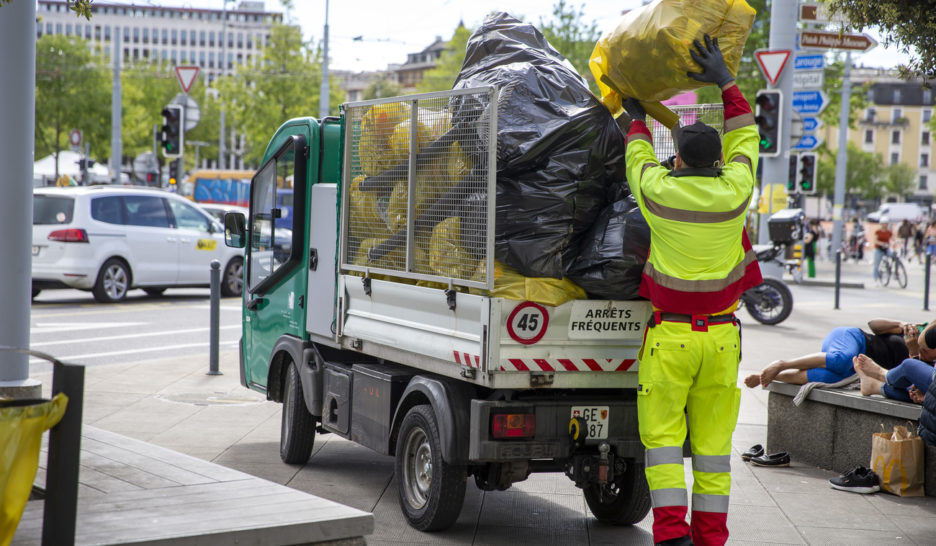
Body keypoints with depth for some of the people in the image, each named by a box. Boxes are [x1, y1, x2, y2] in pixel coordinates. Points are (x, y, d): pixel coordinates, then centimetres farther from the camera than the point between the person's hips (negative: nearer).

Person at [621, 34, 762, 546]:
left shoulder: (658, 192, -10)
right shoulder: (734, 191, -6)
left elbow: (638, 157, 13)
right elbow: (745, 137, 11)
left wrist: (638, 119, 31)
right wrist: (724, 81, 16)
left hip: (669, 336, -2)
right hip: (720, 336, 3)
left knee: (662, 435, 3)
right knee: (712, 440, 8)